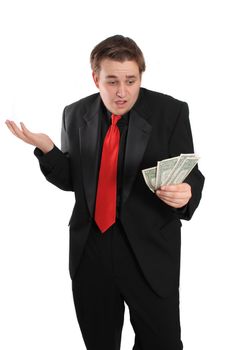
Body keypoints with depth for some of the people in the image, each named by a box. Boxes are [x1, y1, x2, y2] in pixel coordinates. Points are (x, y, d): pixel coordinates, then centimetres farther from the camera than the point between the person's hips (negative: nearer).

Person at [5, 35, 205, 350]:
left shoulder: (170, 111, -7)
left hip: (149, 250, -3)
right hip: (90, 248, 3)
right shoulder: (75, 114, 2)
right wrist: (47, 148, -10)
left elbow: (191, 175, -5)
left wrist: (185, 193, -28)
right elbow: (70, 180, 8)